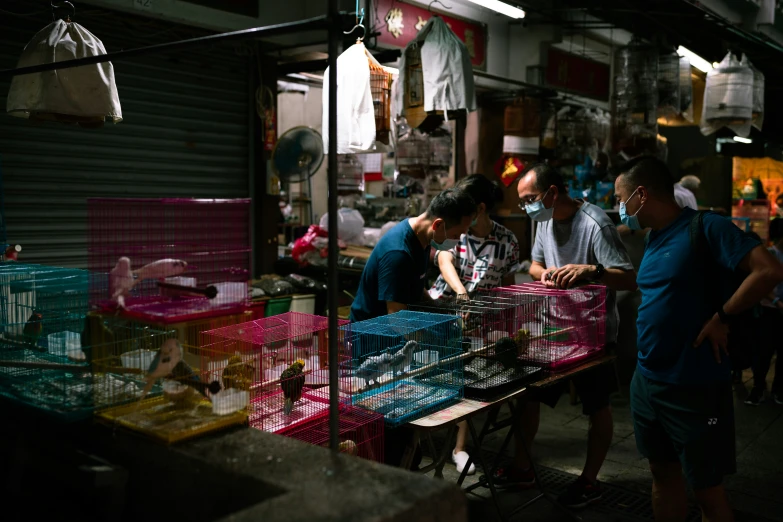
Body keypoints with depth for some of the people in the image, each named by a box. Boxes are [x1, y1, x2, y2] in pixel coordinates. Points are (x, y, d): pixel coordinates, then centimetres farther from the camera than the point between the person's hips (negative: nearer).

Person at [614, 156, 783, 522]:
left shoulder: (705, 227, -15)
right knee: (664, 474, 19)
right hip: (647, 381, 8)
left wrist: (722, 317, -18)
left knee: (707, 490, 6)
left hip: (695, 386, -8)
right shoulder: (653, 238, 10)